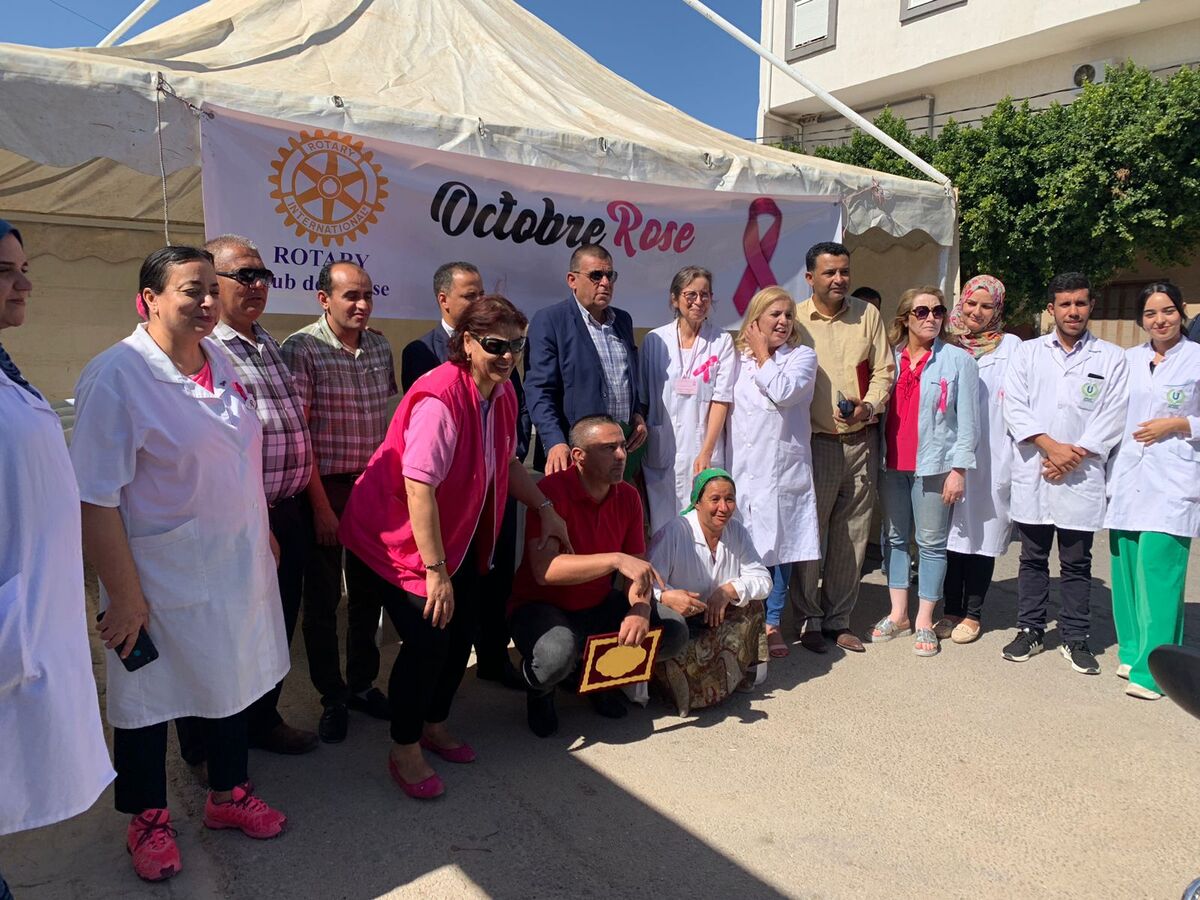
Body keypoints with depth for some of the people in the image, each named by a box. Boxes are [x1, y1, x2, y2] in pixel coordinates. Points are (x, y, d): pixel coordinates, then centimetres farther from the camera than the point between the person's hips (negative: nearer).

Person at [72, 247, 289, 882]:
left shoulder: (219, 363, 3)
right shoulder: (115, 376, -19)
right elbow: (96, 499, -20)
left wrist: (263, 536, 16)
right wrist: (124, 596, -18)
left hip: (236, 568, 6)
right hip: (163, 583, -6)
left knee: (231, 679, 19)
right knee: (149, 700, 14)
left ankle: (228, 794, 41)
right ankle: (147, 819, 36)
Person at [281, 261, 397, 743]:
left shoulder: (380, 346, 5)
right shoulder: (302, 349, -12)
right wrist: (320, 504, -15)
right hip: (326, 487, -5)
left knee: (369, 589, 14)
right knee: (323, 596, 6)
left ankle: (362, 683, 32)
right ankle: (333, 698, 23)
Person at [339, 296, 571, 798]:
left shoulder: (501, 393, 0)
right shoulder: (440, 398, -29)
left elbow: (505, 461, 15)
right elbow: (419, 487, -31)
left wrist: (544, 508, 8)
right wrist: (436, 571, -28)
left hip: (454, 536, 9)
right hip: (397, 539, -9)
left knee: (462, 629, 12)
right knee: (428, 640, -12)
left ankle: (434, 726, 35)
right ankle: (405, 752, 11)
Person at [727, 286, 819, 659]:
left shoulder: (803, 356, 5)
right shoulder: (737, 357, 11)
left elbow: (783, 392, -13)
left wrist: (762, 355, -2)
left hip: (783, 469, -1)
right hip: (740, 469, 1)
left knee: (780, 545, 4)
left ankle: (772, 623, 18)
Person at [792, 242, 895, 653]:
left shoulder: (867, 314, 6)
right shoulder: (794, 319, -3)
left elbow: (884, 370, 8)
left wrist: (869, 406, -10)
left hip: (861, 442, 3)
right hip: (814, 443, -3)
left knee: (852, 536, 9)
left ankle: (838, 619, 24)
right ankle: (808, 619, 19)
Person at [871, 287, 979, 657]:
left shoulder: (958, 360, -1)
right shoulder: (890, 357, 8)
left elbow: (967, 420, -4)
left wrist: (958, 469, -9)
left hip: (934, 465, -3)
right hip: (892, 464, 4)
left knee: (931, 543, 3)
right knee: (894, 538, 10)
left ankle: (924, 622, 13)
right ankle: (898, 614, 22)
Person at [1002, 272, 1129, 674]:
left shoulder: (1111, 358, 6)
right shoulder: (1028, 352, 8)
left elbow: (1111, 417, -1)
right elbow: (1015, 407, -1)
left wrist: (1075, 456, -11)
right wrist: (1051, 446, -12)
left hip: (1081, 477, -1)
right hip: (1032, 473, 1)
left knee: (1076, 562, 7)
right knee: (1033, 558, 9)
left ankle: (1075, 638, 18)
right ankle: (1030, 629, 21)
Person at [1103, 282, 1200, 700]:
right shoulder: (1128, 359, 13)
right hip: (1127, 480, 4)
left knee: (1157, 571, -10)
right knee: (1126, 569, 7)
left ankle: (1153, 670, -4)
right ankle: (1133, 651, 22)